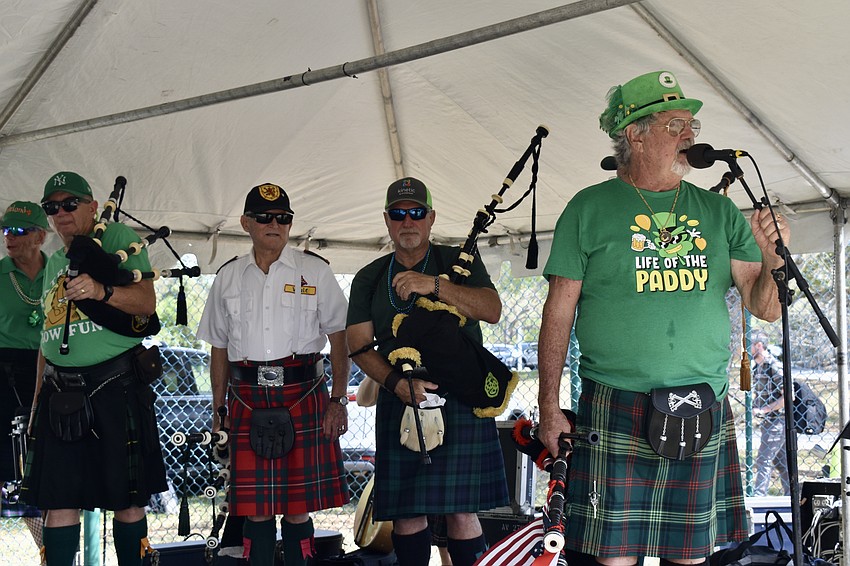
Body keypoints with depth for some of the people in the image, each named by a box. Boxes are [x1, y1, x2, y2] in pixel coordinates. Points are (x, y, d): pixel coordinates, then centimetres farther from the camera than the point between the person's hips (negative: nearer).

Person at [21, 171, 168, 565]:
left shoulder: (119, 239, 2)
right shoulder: (54, 263, 20)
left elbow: (147, 302, -10)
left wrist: (101, 291, -28)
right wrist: (38, 398, 20)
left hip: (117, 388, -5)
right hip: (60, 395, 5)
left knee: (128, 499, 1)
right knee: (58, 502, 3)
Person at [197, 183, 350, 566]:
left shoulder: (315, 271, 7)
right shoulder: (228, 278, 13)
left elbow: (338, 336, 4)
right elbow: (219, 348, 16)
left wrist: (338, 400, -4)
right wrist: (219, 411, 12)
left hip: (303, 397, -2)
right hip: (248, 401, 2)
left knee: (298, 505, -1)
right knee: (256, 506, 1)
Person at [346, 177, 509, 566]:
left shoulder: (458, 263, 9)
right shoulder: (368, 279, 15)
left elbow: (492, 309, -7)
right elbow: (359, 344, 6)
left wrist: (434, 285, -20)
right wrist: (397, 383, -12)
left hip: (461, 399, -2)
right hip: (399, 402, 3)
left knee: (461, 512, -6)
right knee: (405, 513, 3)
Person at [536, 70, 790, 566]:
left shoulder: (719, 212, 11)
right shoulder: (590, 209, 2)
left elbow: (766, 307, 9)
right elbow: (559, 313, 1)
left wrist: (774, 260, -12)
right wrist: (549, 407, -3)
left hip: (703, 416, 3)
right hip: (617, 412, -3)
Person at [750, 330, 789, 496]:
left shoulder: (775, 367, -17)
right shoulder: (756, 367, 10)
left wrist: (765, 409, -20)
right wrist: (754, 406, 4)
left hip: (777, 421, -9)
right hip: (767, 421, 9)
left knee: (763, 461, -10)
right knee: (780, 462, 14)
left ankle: (759, 496, -9)